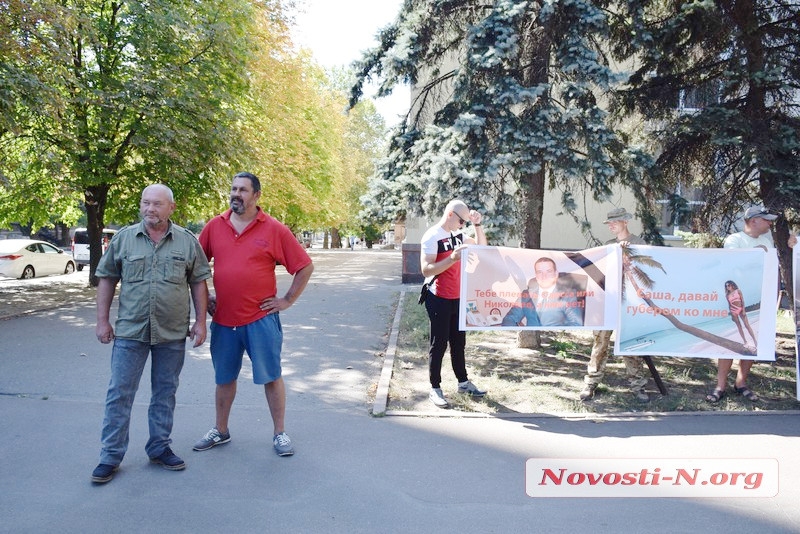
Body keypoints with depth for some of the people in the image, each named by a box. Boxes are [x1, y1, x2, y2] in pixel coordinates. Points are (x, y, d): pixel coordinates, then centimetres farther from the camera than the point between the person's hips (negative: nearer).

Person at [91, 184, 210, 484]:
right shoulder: (123, 239, 1)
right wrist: (102, 320, 3)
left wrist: (200, 322, 0)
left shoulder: (187, 241, 1)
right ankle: (111, 456, 16)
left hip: (172, 334, 1)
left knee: (165, 394, 12)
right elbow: (106, 279, 7)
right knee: (119, 394, 4)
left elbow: (198, 283, 4)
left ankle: (160, 448, 27)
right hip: (130, 332, 0)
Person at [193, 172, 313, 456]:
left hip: (261, 318, -3)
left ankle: (279, 433, 18)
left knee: (271, 376, 5)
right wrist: (204, 298, 9)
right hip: (223, 318, 4)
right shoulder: (214, 227, 4)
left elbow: (305, 267, -3)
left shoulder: (274, 230, -6)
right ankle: (220, 430, 33)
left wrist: (287, 300, -5)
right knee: (224, 377, 16)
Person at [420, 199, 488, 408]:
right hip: (439, 299, -7)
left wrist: (477, 224, 3)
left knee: (459, 342, 16)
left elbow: (482, 247, 16)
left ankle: (463, 382, 27)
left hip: (457, 298, 7)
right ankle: (435, 389, 10)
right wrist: (452, 258, -30)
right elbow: (426, 270, -21)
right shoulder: (432, 236, -15)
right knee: (439, 344, 0)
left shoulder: (458, 234, 7)